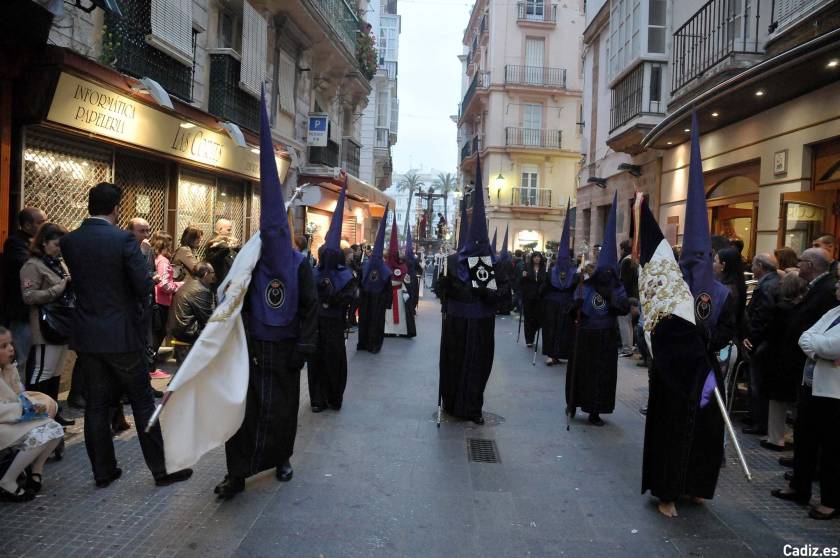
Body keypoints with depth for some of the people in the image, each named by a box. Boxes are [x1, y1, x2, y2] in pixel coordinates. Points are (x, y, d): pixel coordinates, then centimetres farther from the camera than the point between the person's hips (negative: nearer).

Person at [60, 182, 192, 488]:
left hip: (86, 336, 5)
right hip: (122, 335, -5)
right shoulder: (123, 239, -14)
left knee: (96, 404, 12)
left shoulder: (68, 241, 1)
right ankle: (162, 468, 12)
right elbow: (144, 285, -15)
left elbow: (77, 281, 10)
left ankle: (103, 471, 21)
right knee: (143, 402, 4)